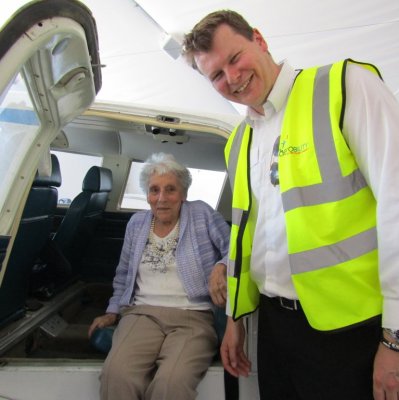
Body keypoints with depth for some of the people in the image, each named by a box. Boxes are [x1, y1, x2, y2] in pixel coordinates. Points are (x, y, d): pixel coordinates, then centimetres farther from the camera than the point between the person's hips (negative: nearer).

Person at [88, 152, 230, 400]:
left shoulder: (202, 214, 4)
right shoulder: (137, 223, 17)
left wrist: (221, 267, -22)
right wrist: (113, 311, 18)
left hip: (193, 316, -2)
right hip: (143, 313, 3)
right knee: (116, 374, -29)